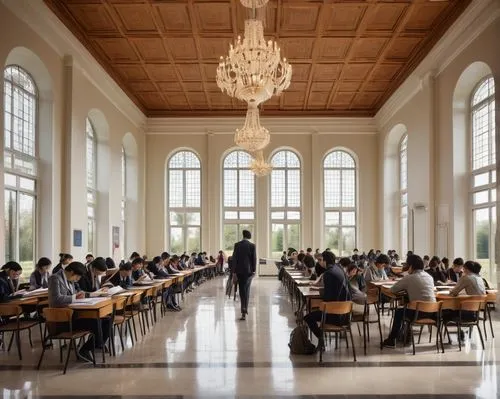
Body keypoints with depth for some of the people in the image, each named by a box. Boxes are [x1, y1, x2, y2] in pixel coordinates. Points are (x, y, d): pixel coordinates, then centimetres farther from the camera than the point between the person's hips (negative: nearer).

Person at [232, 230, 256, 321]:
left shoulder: (237, 245, -2)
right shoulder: (252, 245, -5)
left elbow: (234, 258, -1)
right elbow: (254, 258, -6)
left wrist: (234, 270, 4)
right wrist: (254, 270, 2)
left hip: (239, 270, 1)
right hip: (248, 270, -1)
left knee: (242, 289, 11)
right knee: (246, 289, 5)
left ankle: (244, 309, 11)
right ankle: (244, 310, -1)